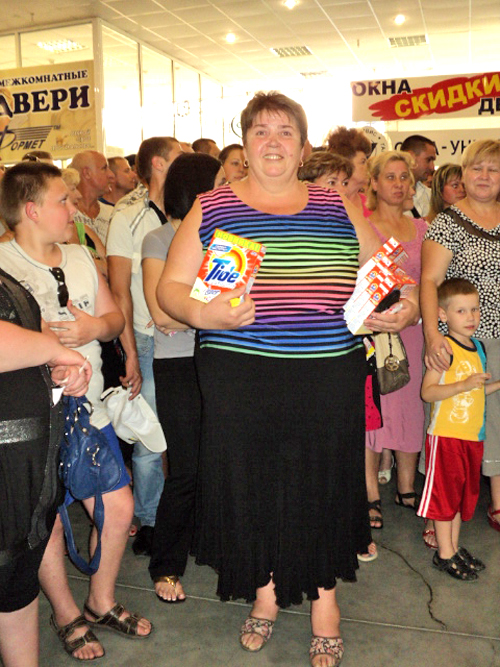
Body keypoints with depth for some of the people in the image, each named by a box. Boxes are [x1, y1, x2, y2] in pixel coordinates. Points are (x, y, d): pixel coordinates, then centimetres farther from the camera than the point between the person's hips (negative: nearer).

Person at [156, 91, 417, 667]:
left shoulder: (338, 208, 10)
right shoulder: (211, 209, 5)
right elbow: (169, 287, 3)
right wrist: (203, 314, -17)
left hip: (330, 375, 1)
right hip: (240, 376, -1)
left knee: (324, 478, 9)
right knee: (249, 478, 8)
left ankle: (324, 594, 35)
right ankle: (265, 589, 36)